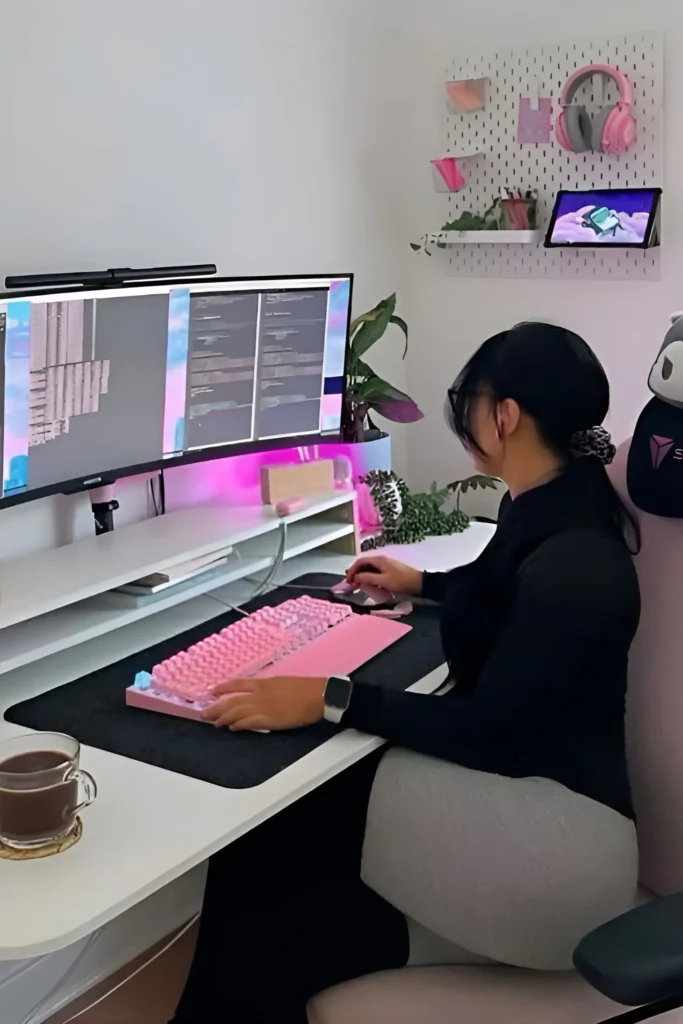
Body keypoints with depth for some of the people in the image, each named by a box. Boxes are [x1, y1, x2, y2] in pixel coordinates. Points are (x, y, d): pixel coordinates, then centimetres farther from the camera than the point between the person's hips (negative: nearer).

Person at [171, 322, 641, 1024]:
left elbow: (492, 731, -23)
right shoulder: (551, 504, 5)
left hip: (546, 816, -9)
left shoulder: (572, 562, -25)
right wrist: (422, 584, 37)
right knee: (256, 843, -3)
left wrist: (328, 699, -23)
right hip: (504, 759, 9)